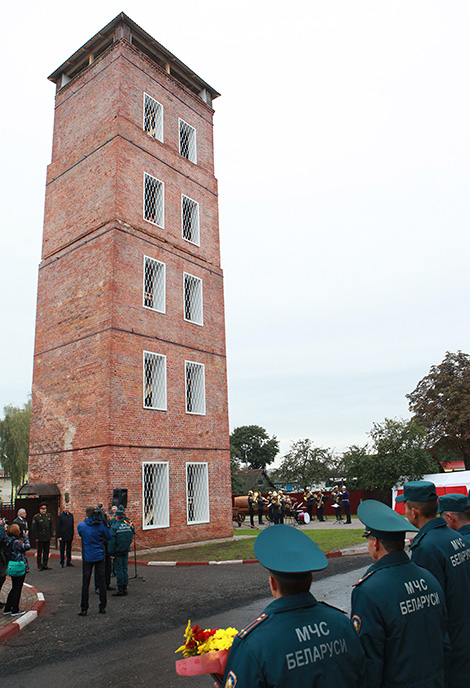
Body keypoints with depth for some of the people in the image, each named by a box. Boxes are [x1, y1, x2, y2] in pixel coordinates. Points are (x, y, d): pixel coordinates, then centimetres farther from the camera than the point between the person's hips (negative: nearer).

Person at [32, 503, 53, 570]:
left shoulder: (49, 516, 8)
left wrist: (51, 535, 10)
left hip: (47, 538, 4)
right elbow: (34, 528, -6)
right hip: (40, 538, -4)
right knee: (39, 552, 4)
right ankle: (40, 565, 14)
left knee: (46, 552, 8)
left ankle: (45, 565, 18)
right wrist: (36, 538, -10)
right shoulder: (36, 517, -6)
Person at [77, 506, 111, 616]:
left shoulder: (81, 526, -8)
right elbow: (109, 537, 3)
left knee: (85, 583, 6)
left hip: (87, 557, -1)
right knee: (101, 581, 8)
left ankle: (84, 609, 9)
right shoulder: (100, 525, -7)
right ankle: (103, 607, 13)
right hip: (99, 557, 1)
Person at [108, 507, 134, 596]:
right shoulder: (128, 526, 3)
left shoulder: (114, 527, -13)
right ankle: (125, 588, 18)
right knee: (124, 569, 13)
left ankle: (120, 590, 5)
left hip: (118, 552, -5)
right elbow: (131, 538, 9)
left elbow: (112, 541, -14)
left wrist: (111, 552, -8)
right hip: (126, 551, 5)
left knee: (119, 570, 2)